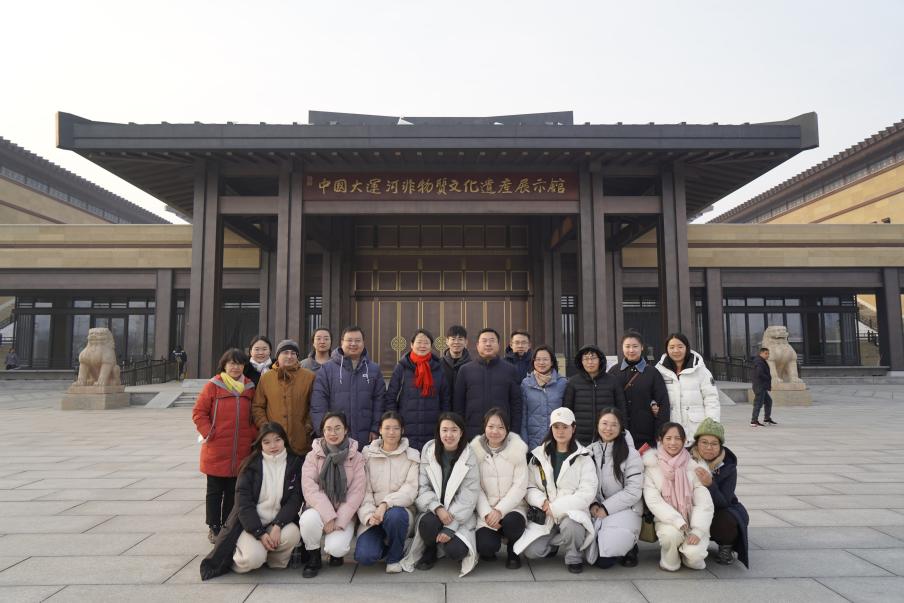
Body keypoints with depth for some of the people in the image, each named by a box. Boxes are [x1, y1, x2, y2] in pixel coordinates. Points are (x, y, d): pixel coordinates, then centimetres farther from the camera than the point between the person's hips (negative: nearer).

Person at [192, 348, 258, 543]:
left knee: (233, 491, 13)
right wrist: (208, 433, -11)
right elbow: (198, 412, -4)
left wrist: (253, 434, 0)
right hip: (216, 450, -3)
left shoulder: (249, 387, 5)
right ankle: (214, 527, 23)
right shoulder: (213, 385, -5)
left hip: (241, 452, 3)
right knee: (215, 490, 10)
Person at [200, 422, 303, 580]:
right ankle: (235, 557, 8)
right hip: (250, 523, -1)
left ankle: (276, 559, 2)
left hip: (279, 521, 2)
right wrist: (260, 533, -19)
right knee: (253, 558, -28)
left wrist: (277, 525, -22)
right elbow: (243, 502, -9)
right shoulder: (251, 466, -3)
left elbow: (295, 500, -6)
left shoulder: (294, 464, 0)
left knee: (292, 534, -31)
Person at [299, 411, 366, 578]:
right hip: (319, 510, 1)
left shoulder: (357, 458, 0)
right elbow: (310, 488, -12)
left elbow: (356, 492, -6)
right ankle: (314, 558, -3)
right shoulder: (313, 456, 0)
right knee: (309, 519, -34)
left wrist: (339, 521, -16)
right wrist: (328, 516, -23)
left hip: (344, 515, -1)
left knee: (336, 548, -28)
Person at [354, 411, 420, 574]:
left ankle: (395, 557, -5)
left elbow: (410, 489, -9)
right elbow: (364, 490, -1)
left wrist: (386, 504, -24)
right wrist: (369, 515, -19)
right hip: (373, 516, 1)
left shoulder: (412, 456, 3)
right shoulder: (368, 455, 6)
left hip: (399, 510, -1)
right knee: (364, 556, -24)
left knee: (394, 515, -37)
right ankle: (383, 543, 14)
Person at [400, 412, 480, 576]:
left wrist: (450, 527, -18)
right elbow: (422, 487, -5)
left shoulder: (469, 458, -9)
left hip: (460, 516, -1)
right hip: (433, 511, 1)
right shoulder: (428, 451, -4)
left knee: (454, 550, -26)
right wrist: (437, 507, -23)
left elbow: (468, 497, -11)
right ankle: (430, 551, 2)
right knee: (427, 523, -32)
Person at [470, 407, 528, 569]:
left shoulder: (517, 449, -5)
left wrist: (500, 510, -17)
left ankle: (513, 552, 3)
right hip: (486, 509, 0)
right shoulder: (475, 450, -3)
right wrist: (487, 513, -18)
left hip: (512, 506, 0)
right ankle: (489, 551, 15)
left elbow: (520, 486, -8)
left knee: (511, 523, -33)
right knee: (486, 547, -25)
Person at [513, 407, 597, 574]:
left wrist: (556, 507, -17)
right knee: (532, 551, -19)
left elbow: (587, 493, -10)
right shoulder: (539, 455, 7)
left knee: (570, 525, -36)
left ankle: (574, 556, -2)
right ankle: (553, 542, 17)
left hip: (572, 511, -2)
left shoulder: (583, 457, -1)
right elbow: (529, 487, 6)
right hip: (544, 515, 2)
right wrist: (543, 502, -16)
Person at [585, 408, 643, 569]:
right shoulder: (590, 451, 7)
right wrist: (593, 505, -11)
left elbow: (634, 491, -11)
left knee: (607, 552, -26)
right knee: (599, 561, -17)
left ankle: (628, 546, 8)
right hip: (597, 510, 3)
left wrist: (606, 508, -14)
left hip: (623, 509, -3)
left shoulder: (630, 454, -6)